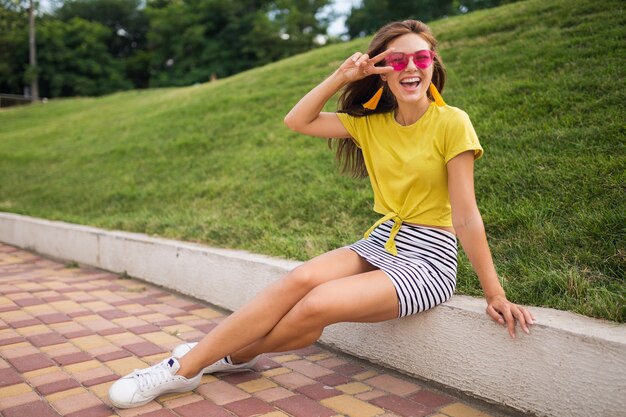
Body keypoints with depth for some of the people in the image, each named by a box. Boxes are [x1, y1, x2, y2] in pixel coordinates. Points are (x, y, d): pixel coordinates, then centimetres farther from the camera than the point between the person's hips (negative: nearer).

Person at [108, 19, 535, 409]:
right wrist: (341, 77, -5)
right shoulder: (371, 122, 6)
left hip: (429, 259, -5)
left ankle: (234, 355, 1)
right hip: (380, 243, 5)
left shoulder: (451, 123, -10)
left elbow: (466, 217, -12)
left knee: (318, 305, -26)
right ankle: (184, 366, -14)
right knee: (302, 278, -24)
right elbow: (298, 121, 4)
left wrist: (496, 295, -12)